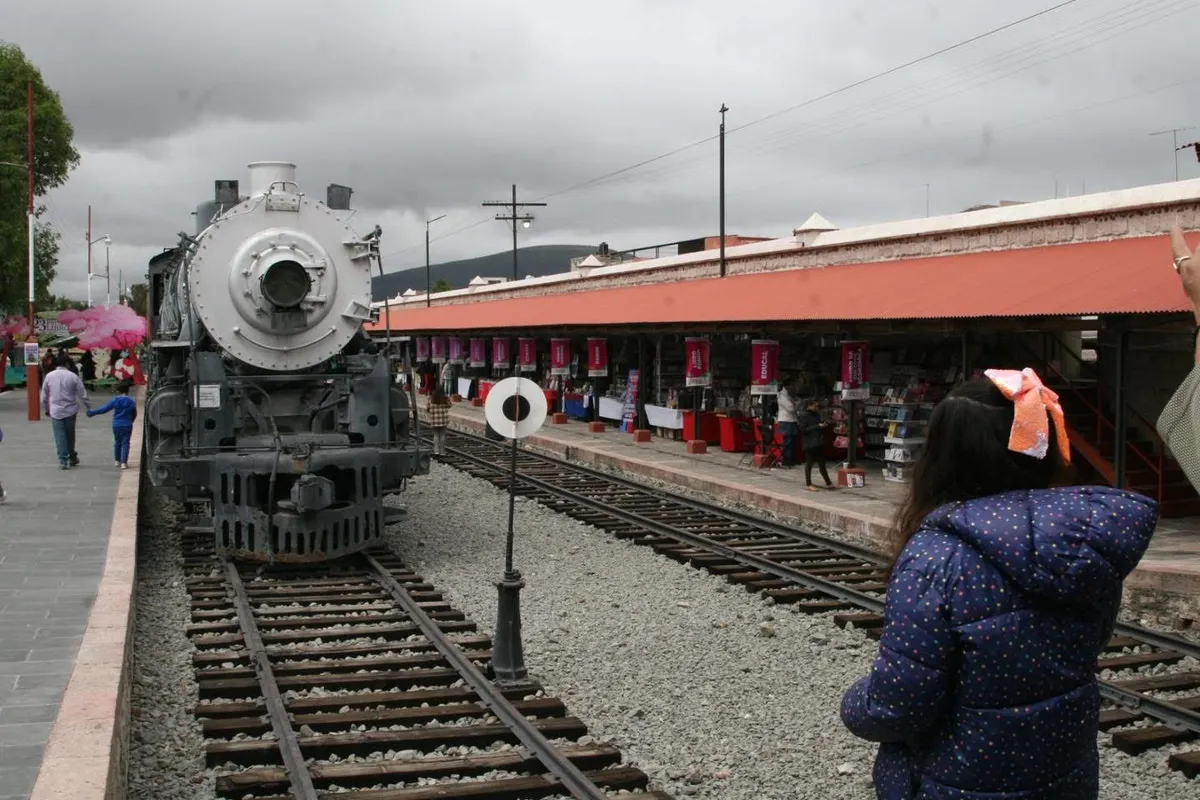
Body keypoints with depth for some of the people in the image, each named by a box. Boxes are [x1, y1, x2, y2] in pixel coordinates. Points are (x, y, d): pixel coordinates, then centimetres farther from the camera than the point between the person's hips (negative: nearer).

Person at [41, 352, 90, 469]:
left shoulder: (49, 376, -2)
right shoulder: (73, 376, -7)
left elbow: (44, 396, 6)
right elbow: (82, 394, -4)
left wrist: (46, 409, 18)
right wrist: (89, 407, 7)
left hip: (55, 411, 0)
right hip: (70, 410, 0)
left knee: (60, 436, 2)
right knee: (70, 435, 15)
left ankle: (63, 461, -2)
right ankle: (72, 458, 26)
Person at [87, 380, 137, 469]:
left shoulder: (115, 400, -6)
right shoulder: (132, 402, -4)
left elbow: (104, 409, -5)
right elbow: (134, 415, 6)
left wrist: (92, 412, 5)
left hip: (116, 425, 1)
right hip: (127, 425, -1)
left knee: (117, 442, 17)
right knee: (125, 443, 0)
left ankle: (117, 461, 27)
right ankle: (124, 463, -7)